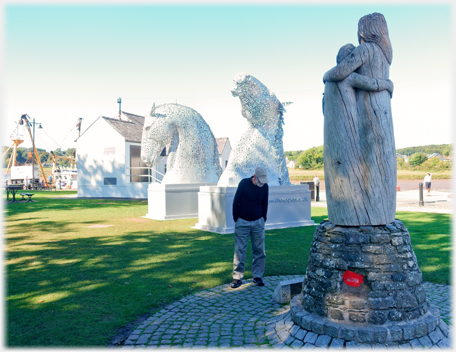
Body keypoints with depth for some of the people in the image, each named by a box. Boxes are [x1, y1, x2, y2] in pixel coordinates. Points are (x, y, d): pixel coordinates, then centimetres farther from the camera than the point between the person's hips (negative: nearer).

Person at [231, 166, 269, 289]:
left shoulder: (265, 186, -1)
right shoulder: (244, 183, -11)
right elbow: (235, 202, -3)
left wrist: (263, 219, 10)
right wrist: (236, 220, -2)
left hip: (258, 222, 3)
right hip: (242, 222, -3)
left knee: (259, 250, 4)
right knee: (239, 251, -1)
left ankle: (257, 276, 16)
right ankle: (237, 277, 8)